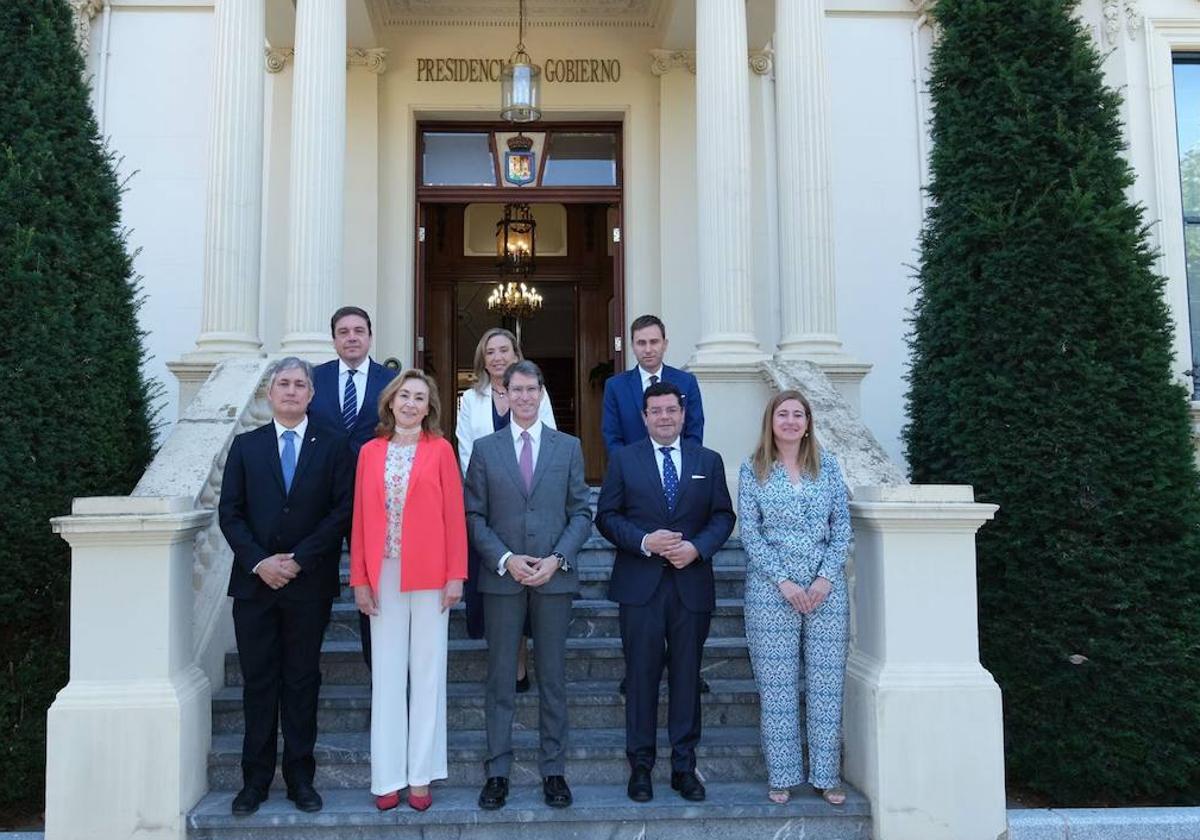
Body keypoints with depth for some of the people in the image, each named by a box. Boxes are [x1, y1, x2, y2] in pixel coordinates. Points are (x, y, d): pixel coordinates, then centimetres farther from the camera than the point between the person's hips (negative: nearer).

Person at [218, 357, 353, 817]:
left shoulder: (333, 444, 3)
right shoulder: (245, 445, 9)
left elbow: (342, 510, -4)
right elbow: (230, 512, 4)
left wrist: (298, 560, -10)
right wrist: (258, 562, -9)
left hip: (309, 584, -1)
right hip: (254, 582, 2)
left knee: (302, 681, 7)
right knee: (258, 683, 7)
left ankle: (301, 778, 17)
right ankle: (256, 779, 18)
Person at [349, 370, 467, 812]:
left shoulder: (440, 450, 0)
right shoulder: (370, 452, 7)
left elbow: (454, 515, -2)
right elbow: (360, 519, 5)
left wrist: (455, 575, -8)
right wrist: (360, 579, 0)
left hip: (430, 575, -2)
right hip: (384, 576, 2)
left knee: (427, 672, 7)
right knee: (387, 675, 8)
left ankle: (421, 775, 17)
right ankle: (388, 776, 18)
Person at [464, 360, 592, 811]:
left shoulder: (568, 447, 6)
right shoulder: (485, 448, 5)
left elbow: (581, 512, 4)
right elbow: (474, 516, 2)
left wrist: (557, 559, -9)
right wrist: (505, 560, -10)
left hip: (554, 576, 0)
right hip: (501, 576, 0)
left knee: (553, 677, 8)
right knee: (500, 679, 6)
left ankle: (554, 770, 19)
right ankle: (497, 771, 17)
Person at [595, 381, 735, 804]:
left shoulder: (708, 461, 9)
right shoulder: (623, 459, 5)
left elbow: (723, 516, 7)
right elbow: (607, 516, 1)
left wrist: (698, 547, -11)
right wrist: (644, 541, -14)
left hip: (692, 584, 2)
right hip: (640, 584, -1)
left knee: (687, 675, 8)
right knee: (641, 675, 4)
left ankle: (684, 766, 20)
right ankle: (640, 765, 17)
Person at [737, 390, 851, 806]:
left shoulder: (828, 467, 7)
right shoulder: (753, 470, 1)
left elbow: (842, 528, 5)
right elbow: (750, 533, -3)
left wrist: (826, 577, -7)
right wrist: (784, 581, -11)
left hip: (826, 588, 2)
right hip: (770, 589, -2)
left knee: (826, 684, 5)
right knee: (777, 687, 4)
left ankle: (827, 775, 17)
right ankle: (781, 776, 16)